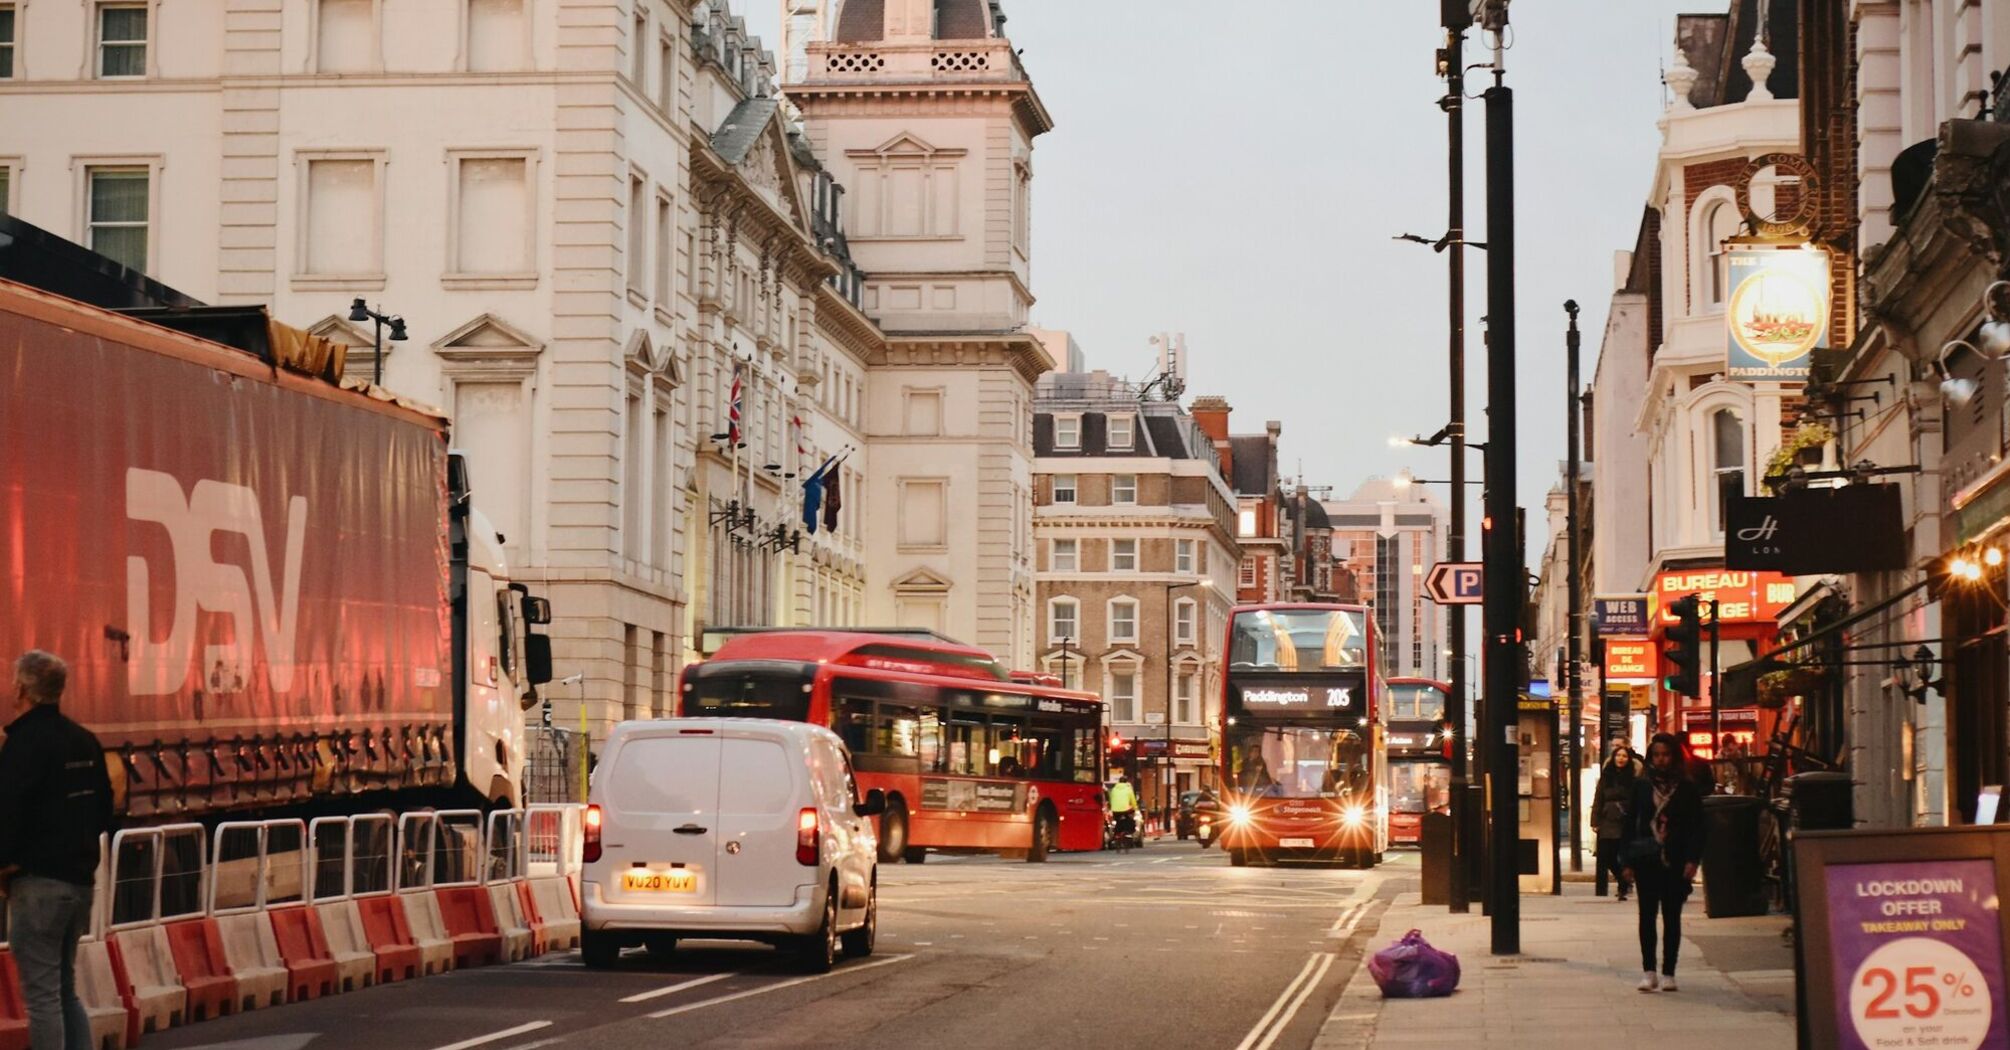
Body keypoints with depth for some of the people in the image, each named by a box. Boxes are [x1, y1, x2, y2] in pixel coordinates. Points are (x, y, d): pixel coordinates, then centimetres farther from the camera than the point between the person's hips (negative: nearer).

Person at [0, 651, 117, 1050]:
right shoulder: (85, 741, 11)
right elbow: (103, 810, 18)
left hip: (39, 882, -8)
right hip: (81, 879, 8)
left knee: (42, 993, -4)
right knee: (66, 989, 17)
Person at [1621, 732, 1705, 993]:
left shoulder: (1687, 788, 2)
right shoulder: (1642, 786, 6)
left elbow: (1697, 826, 1)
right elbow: (1631, 823, 7)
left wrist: (1692, 860, -10)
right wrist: (1628, 861, 1)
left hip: (1675, 861, -1)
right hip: (1646, 860, 1)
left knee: (1672, 916, 4)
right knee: (1647, 914, 0)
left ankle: (1668, 973, 9)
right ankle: (1648, 972, 4)